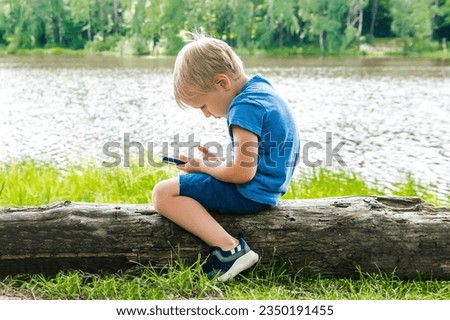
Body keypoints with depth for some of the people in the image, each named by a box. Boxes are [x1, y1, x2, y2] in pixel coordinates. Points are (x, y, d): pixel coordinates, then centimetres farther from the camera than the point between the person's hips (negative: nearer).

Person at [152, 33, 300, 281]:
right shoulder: (261, 89, 10)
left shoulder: (244, 107, -21)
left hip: (249, 194, -11)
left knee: (163, 193, -14)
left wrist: (204, 167, -8)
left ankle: (229, 249, -20)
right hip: (266, 188, 11)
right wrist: (218, 162, 10)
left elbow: (243, 172, -24)